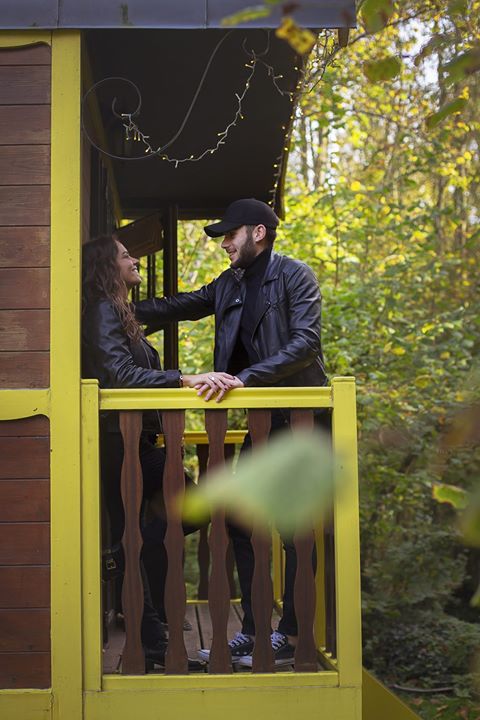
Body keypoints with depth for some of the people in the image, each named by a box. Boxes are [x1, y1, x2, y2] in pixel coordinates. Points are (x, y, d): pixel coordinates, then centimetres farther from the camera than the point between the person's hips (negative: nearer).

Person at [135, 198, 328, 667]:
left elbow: (306, 342, -20)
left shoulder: (294, 276, -9)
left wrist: (244, 378, -27)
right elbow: (178, 307, 19)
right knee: (241, 522, 7)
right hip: (261, 421, 8)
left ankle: (290, 637, 6)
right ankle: (251, 632, 16)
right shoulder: (229, 284, 12)